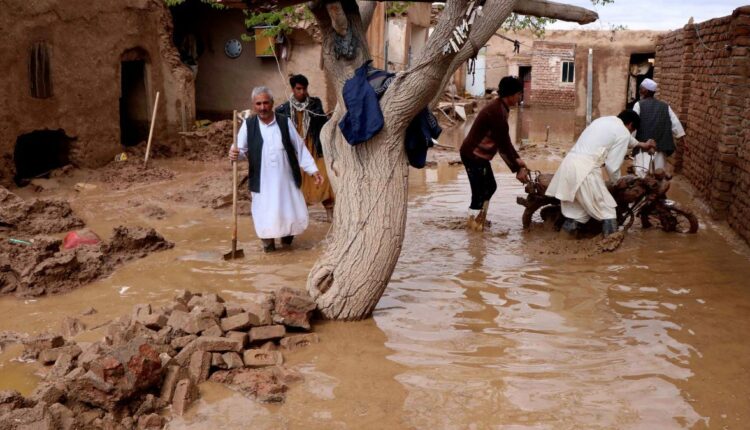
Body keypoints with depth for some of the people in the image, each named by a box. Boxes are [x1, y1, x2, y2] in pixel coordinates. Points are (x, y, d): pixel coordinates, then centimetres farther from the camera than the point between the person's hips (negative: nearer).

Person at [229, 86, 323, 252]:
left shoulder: (285, 122, -1)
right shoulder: (248, 125, -2)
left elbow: (300, 148, 3)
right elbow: (241, 150, -2)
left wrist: (313, 170, 0)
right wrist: (235, 154, -27)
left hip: (286, 180, 1)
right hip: (263, 182, -1)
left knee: (295, 215, 7)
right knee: (266, 216, 2)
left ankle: (286, 234, 37)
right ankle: (268, 241, 28)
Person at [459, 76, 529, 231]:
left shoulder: (500, 108, 7)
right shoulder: (497, 112, -25)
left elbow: (504, 140, 13)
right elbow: (503, 144, -22)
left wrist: (517, 159, 7)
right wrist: (517, 169, -15)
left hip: (479, 154, 10)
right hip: (473, 155, -10)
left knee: (490, 187, 19)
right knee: (480, 191, -1)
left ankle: (478, 218, 31)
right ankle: (474, 222, 14)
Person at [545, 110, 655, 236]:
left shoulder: (604, 120, 26)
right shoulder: (624, 132, 1)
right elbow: (612, 165, -3)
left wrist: (641, 145, 62)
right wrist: (616, 182, 17)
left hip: (569, 163, 8)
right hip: (585, 169, -8)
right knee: (607, 211, 2)